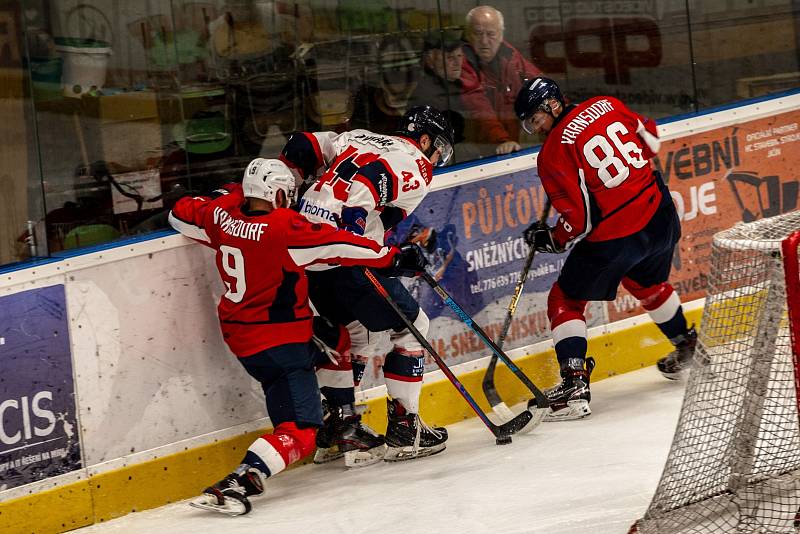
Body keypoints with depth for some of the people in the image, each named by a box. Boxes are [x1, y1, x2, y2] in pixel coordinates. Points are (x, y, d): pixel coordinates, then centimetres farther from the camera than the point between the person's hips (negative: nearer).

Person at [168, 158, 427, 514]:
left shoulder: (222, 213, -2)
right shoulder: (283, 227, -21)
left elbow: (180, 214, 14)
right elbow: (339, 245, -22)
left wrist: (229, 195, 21)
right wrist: (393, 258, -15)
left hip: (238, 333, 9)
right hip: (278, 342, -9)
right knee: (298, 433, -11)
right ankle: (238, 482, -29)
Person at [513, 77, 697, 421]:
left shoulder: (553, 153, -14)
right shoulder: (605, 106, 2)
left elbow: (579, 220, -15)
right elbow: (651, 140, 14)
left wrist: (549, 240, 2)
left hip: (614, 237, -7)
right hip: (660, 216, 7)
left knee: (566, 300, 7)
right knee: (647, 283, 34)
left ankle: (575, 384, -5)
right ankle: (687, 348, 51)